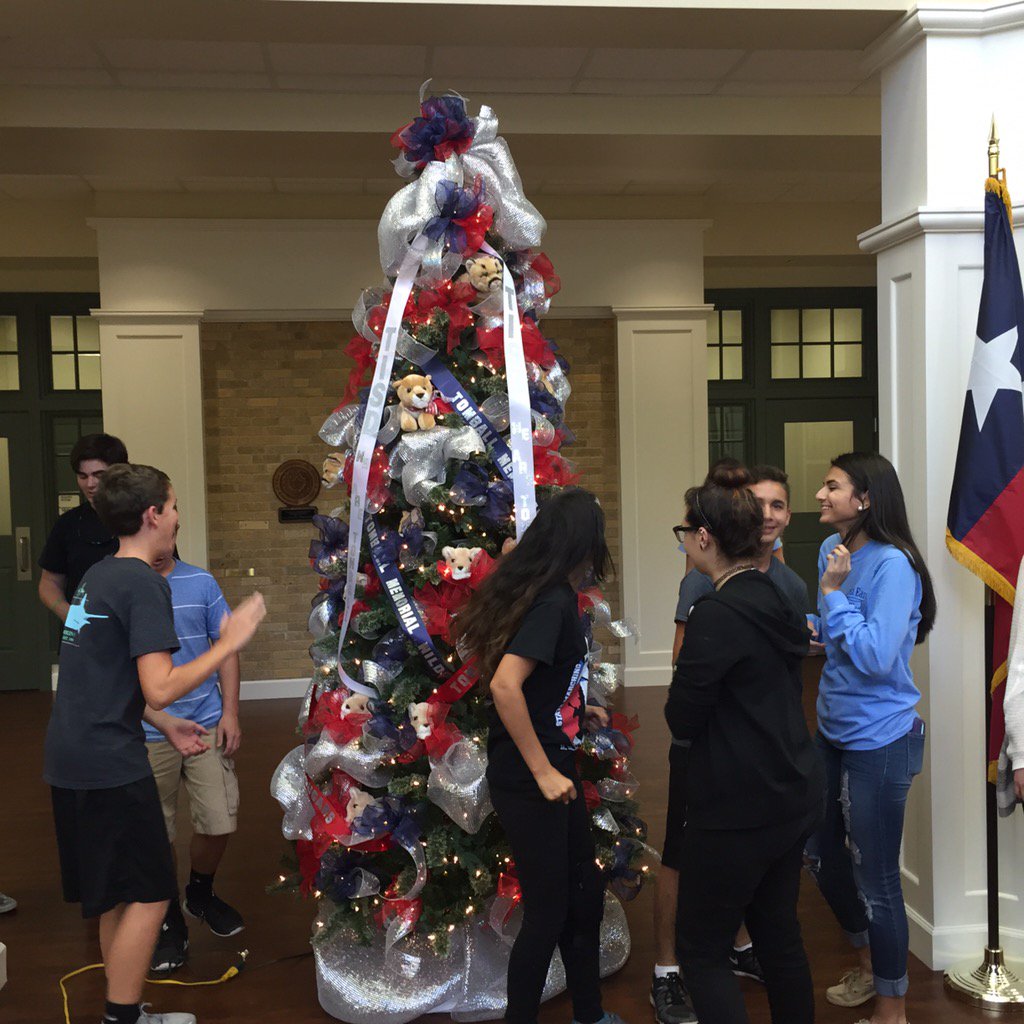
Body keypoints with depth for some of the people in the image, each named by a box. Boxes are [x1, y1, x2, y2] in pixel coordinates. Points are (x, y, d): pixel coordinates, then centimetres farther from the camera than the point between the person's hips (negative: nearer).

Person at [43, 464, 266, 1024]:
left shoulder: (98, 576, 13)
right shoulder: (145, 584, -16)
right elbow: (159, 689, -24)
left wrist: (165, 722, 23)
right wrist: (230, 642, -18)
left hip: (70, 761, 9)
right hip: (110, 765, -9)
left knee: (117, 896, 18)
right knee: (148, 895, 2)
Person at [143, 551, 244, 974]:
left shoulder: (201, 582, 0)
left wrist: (230, 713, -2)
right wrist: (166, 724, -22)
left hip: (207, 723, 2)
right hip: (148, 733, -2)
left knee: (220, 823, 3)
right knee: (158, 834, 9)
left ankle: (201, 894, 34)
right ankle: (169, 920, 32)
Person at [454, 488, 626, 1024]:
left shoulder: (543, 593, 7)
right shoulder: (554, 603, -22)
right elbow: (504, 686, -30)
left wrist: (576, 708, 19)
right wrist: (542, 772, -23)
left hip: (553, 769, 10)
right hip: (529, 779, -10)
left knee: (584, 895, 20)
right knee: (548, 911, 5)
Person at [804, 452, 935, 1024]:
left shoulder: (891, 564, -21)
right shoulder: (833, 551, 2)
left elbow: (874, 657, -27)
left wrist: (833, 592, -21)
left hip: (879, 741, -8)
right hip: (834, 731, 9)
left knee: (876, 879, 5)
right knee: (821, 855, 21)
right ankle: (870, 965, 45)